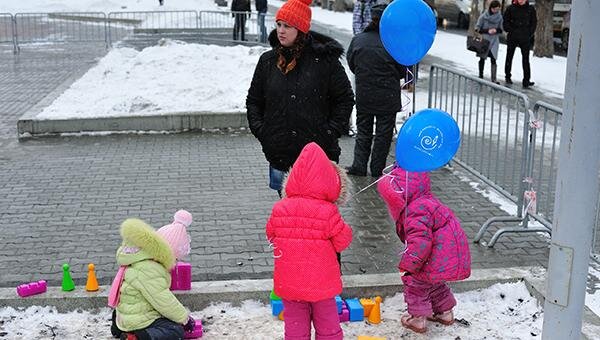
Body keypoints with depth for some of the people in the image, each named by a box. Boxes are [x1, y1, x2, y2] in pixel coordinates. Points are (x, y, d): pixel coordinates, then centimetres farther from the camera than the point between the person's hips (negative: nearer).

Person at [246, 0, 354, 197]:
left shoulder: (325, 60, -4)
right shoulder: (268, 61, 7)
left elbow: (345, 99, 3)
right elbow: (253, 100, 17)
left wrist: (330, 132, -4)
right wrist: (259, 129, 4)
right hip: (279, 154, 3)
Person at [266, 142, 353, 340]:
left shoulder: (280, 209, -8)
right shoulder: (328, 212, -18)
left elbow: (271, 236, 5)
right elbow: (342, 241, -11)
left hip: (288, 284, 2)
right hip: (321, 282, -2)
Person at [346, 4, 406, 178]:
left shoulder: (357, 40, -7)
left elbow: (351, 65, 5)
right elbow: (402, 71, -5)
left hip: (363, 96, 3)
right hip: (387, 97, -3)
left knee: (363, 131, 17)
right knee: (383, 134, 10)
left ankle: (359, 166, 13)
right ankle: (377, 169, 15)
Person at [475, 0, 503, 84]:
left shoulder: (499, 17, 3)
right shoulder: (484, 16, -5)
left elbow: (501, 30, 11)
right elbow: (477, 28, -4)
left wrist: (496, 30, -12)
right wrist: (487, 31, -15)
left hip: (494, 41, 1)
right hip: (484, 40, -1)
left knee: (493, 59, -8)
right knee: (482, 58, 8)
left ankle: (494, 79, -13)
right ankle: (481, 76, 22)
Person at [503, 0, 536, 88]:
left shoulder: (531, 9, 0)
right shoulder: (511, 8, -2)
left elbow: (534, 22, 8)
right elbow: (506, 21, 5)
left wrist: (530, 34, -1)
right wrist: (510, 30, -6)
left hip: (525, 38, 0)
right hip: (512, 37, 1)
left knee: (526, 59, -3)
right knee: (509, 57, 11)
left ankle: (526, 81, -2)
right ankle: (507, 76, 26)